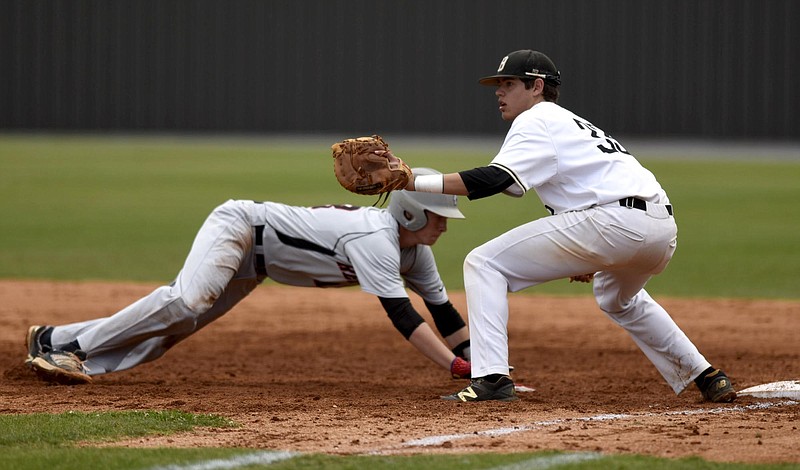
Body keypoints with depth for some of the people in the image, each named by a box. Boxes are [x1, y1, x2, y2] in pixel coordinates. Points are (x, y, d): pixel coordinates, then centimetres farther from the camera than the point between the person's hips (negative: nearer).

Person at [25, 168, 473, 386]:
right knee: (187, 300, -30)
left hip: (253, 264, 8)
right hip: (239, 224, -8)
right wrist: (459, 367, -40)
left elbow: (444, 311, 3)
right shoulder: (376, 240, -31)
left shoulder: (416, 251, -2)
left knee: (173, 327, -1)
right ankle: (71, 346, -22)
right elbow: (402, 315, -38)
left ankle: (54, 342, 0)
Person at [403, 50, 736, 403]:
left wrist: (413, 182, -14)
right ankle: (706, 378, 35)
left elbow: (495, 178, -12)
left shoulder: (536, 120, 4)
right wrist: (591, 261, 32)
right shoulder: (575, 125, 32)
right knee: (616, 297, 41)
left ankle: (492, 378, -15)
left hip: (614, 222, -9)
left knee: (484, 264, -2)